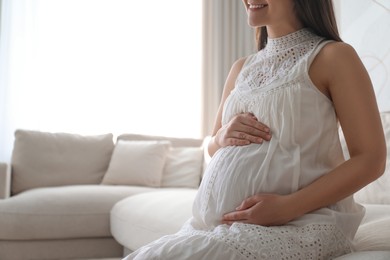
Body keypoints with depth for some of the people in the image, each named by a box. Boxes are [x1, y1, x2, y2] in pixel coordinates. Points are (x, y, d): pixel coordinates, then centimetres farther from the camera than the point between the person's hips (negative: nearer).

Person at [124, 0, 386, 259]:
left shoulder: (333, 56, -2)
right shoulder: (241, 68, 15)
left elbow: (371, 159, -7)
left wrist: (288, 206, -18)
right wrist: (222, 137, -2)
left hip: (298, 221, -5)